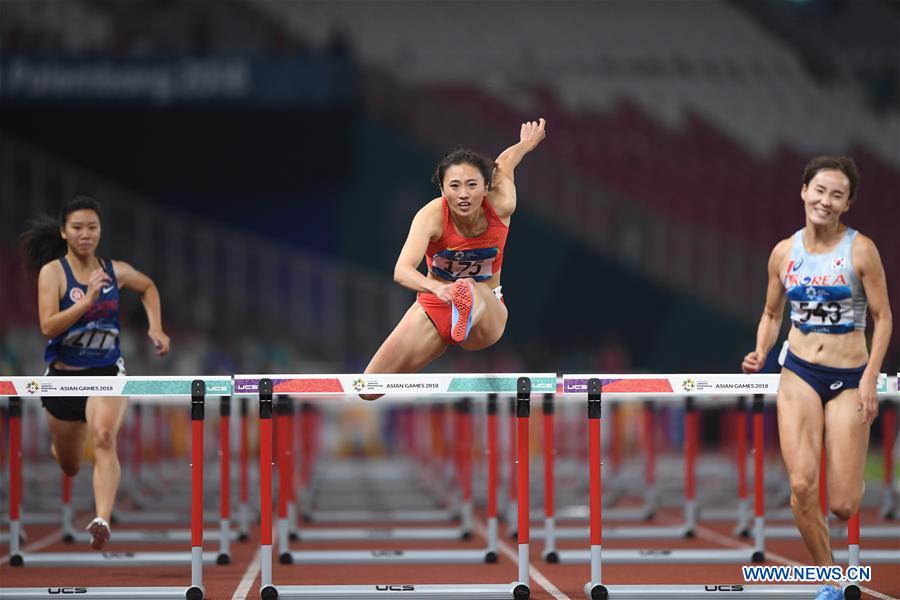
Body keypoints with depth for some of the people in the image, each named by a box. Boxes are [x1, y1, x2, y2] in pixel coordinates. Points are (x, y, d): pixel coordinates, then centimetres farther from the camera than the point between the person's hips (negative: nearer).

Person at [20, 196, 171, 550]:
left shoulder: (116, 271, -1)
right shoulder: (53, 272, -11)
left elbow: (148, 287, 22)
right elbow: (48, 327, -22)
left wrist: (155, 327, 9)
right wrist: (88, 299, -30)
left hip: (107, 373, 0)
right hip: (64, 376, 0)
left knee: (104, 437, -31)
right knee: (69, 467, 17)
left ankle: (102, 521, -43)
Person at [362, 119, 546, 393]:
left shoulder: (501, 207, -20)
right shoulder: (431, 215, -26)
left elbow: (505, 162, 4)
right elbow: (402, 271, -42)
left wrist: (527, 143, 28)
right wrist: (439, 288, -63)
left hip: (487, 310, -1)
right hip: (433, 308, 1)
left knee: (473, 292, -39)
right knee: (370, 390, -4)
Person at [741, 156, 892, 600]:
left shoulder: (860, 250, -8)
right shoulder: (784, 252, 2)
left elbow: (883, 318, -4)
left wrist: (870, 379, -12)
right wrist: (760, 354, -3)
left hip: (849, 379, -2)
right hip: (799, 373, 2)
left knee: (842, 506, -4)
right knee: (802, 485, -17)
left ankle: (855, 474, 35)